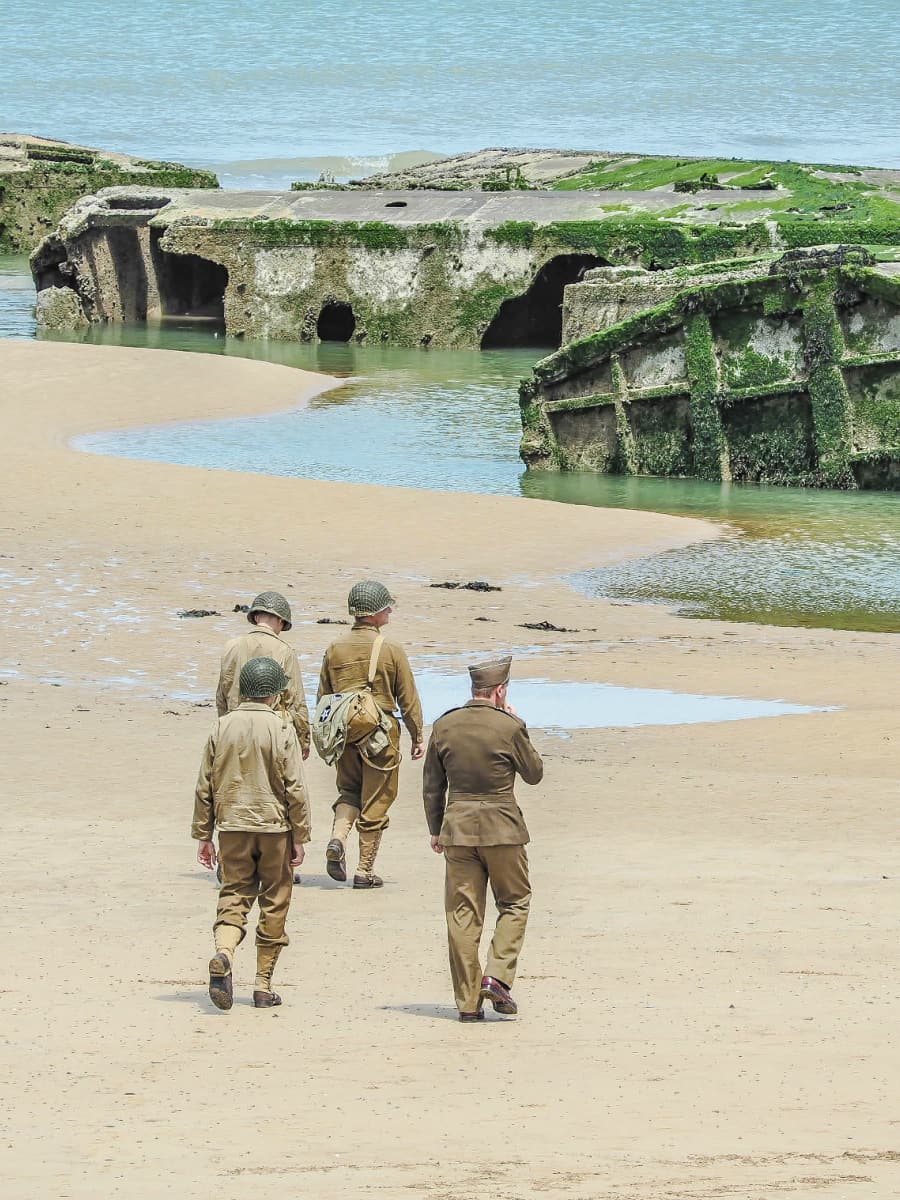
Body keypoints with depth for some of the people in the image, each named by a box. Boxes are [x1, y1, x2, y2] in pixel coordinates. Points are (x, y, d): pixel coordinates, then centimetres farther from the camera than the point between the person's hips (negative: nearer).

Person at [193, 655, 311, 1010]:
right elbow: (295, 788, -10)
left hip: (232, 825, 2)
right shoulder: (281, 729, -8)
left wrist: (203, 835, 12)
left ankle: (223, 954, -24)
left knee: (234, 897, 6)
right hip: (274, 826, -2)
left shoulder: (222, 727, 2)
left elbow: (205, 787, 5)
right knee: (273, 904, 9)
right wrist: (300, 836, -2)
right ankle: (263, 985, 11)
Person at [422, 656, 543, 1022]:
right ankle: (498, 976, -3)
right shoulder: (509, 727, -10)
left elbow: (432, 785, 8)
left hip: (457, 827, 3)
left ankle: (467, 1001, 7)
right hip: (502, 827, -3)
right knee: (514, 902, 15)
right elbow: (534, 773, 4)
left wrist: (435, 830, 19)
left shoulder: (444, 726, 1)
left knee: (463, 914, 7)